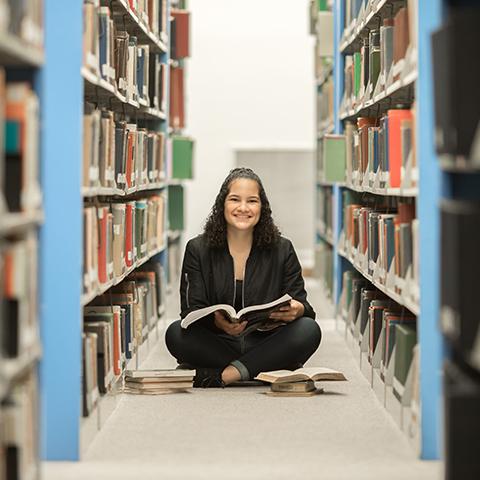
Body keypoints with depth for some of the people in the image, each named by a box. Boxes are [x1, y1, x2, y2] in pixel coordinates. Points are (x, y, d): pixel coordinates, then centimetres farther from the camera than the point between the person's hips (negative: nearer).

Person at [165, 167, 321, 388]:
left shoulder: (282, 250, 6)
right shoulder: (198, 250, 4)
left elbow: (302, 305, 2)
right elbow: (191, 309, -4)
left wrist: (297, 310, -25)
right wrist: (217, 321, -28)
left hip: (265, 345, 1)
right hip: (217, 344, -1)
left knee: (309, 330, -27)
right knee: (176, 333, -29)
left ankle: (224, 374, -28)